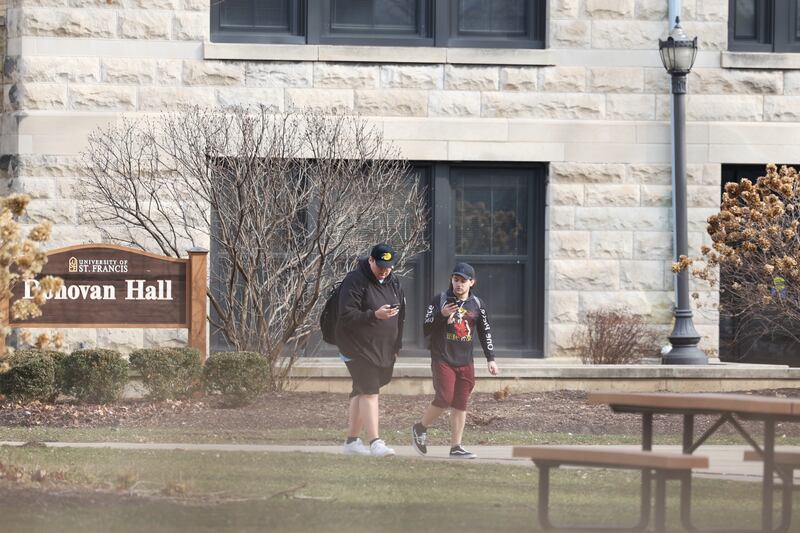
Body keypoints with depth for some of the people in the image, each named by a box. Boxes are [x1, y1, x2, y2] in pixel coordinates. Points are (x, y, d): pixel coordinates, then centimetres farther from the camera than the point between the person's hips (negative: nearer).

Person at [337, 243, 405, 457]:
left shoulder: (393, 283, 12)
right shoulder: (354, 281, -13)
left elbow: (400, 315, 22)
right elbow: (346, 315, -19)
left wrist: (396, 346, 19)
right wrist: (375, 315, -30)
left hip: (383, 349, 7)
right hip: (357, 348, -7)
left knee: (362, 392, 13)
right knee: (369, 391, -16)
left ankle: (352, 440, 21)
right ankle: (375, 442, -21)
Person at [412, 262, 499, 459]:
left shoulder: (476, 304, 8)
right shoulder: (440, 300, -1)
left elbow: (485, 332, 14)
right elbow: (426, 329, -3)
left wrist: (490, 359, 8)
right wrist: (441, 315, -19)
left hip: (465, 362, 4)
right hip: (442, 360, -4)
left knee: (460, 404, 2)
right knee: (445, 398, -14)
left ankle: (456, 447, 6)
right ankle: (420, 428, 10)